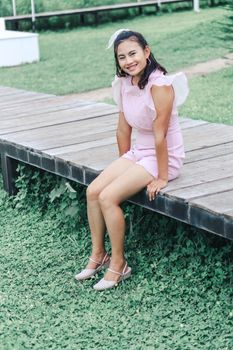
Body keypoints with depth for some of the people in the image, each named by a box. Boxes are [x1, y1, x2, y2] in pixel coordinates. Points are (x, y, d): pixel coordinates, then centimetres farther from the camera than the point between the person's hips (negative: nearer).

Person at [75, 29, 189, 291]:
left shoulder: (160, 85, -25)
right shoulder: (125, 83, 0)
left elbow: (160, 135, -23)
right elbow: (123, 128, 8)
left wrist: (162, 178, -19)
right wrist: (123, 166, 13)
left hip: (165, 157, -8)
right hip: (138, 152, 8)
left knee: (108, 197, -20)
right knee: (92, 191, -5)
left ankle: (118, 264, -4)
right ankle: (98, 255, 10)